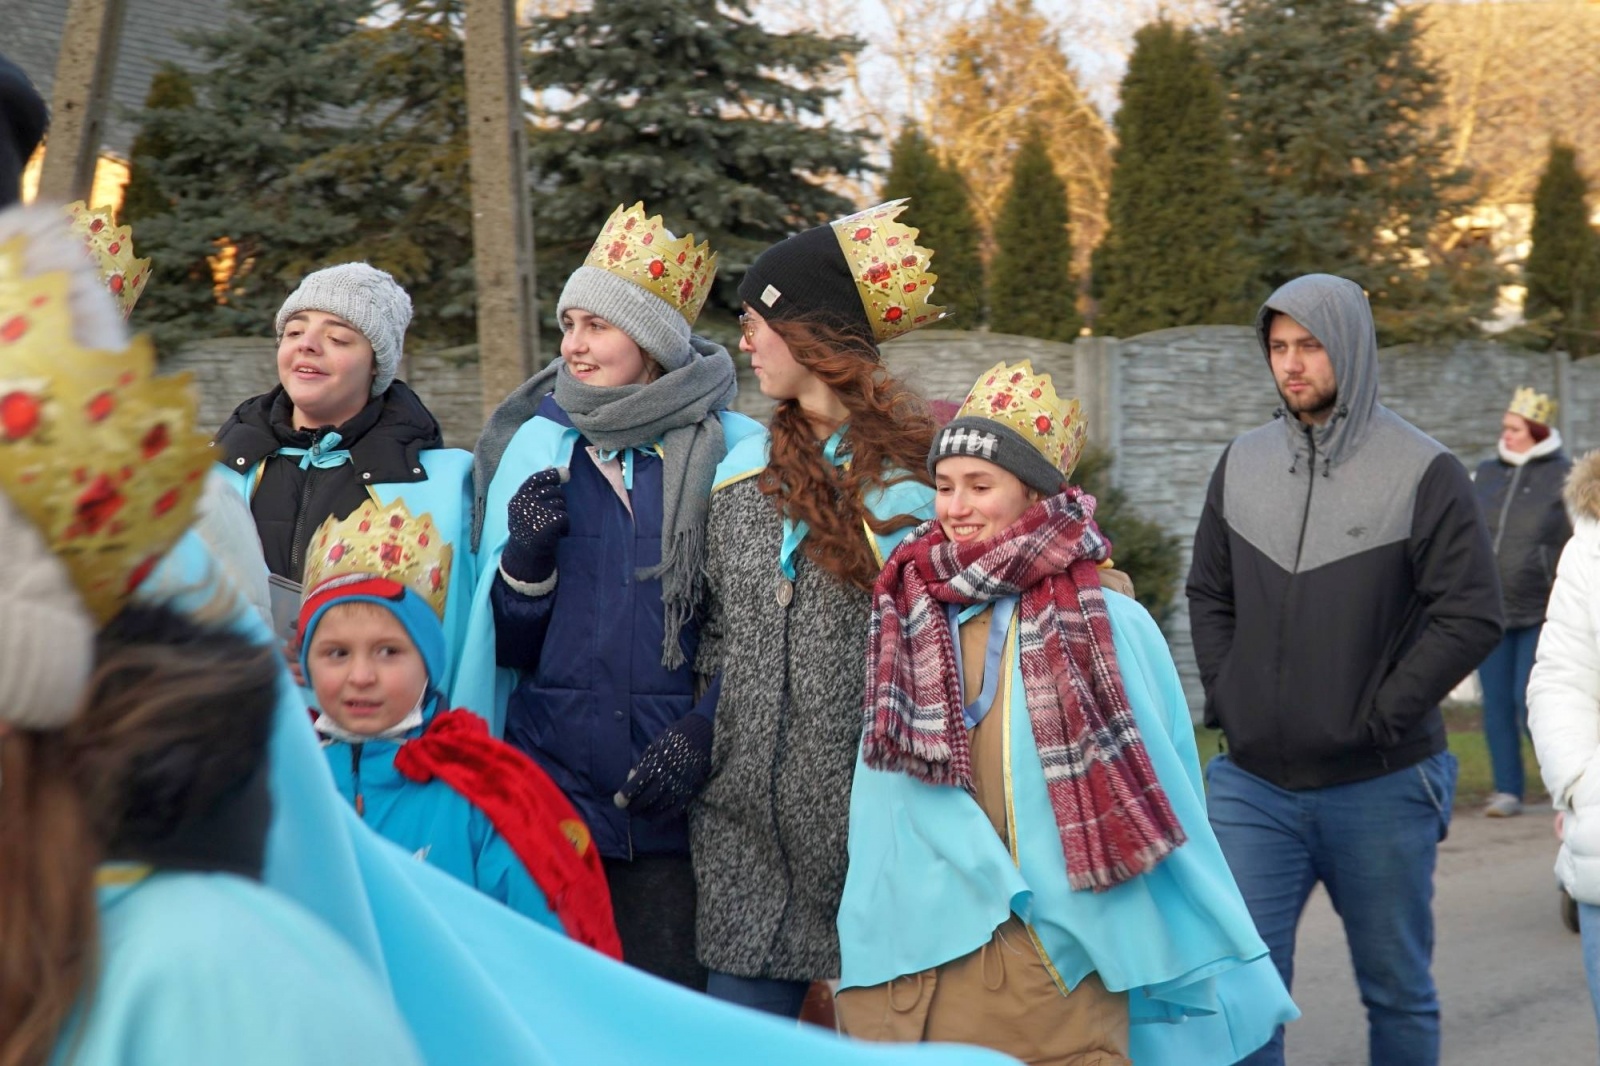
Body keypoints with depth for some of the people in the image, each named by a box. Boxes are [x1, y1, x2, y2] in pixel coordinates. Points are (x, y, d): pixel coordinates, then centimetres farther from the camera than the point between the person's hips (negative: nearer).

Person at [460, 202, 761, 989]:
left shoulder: (732, 451, -1)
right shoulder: (538, 443, 8)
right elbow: (506, 641, 10)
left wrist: (702, 732, -9)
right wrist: (527, 555, -8)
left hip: (670, 799, -2)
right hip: (550, 783, 2)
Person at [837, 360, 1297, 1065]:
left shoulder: (1113, 628, -1)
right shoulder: (906, 622, 8)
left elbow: (1165, 802, 3)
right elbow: (881, 804, 10)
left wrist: (1214, 972, 4)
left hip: (1067, 960, -2)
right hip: (921, 960, 3)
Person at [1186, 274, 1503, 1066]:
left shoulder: (1423, 473, -7)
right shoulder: (1241, 465, 7)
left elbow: (1472, 615, -11)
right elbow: (1208, 595, 16)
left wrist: (1379, 716, -14)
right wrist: (1225, 697, 3)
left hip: (1379, 787, -3)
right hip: (1252, 786, 3)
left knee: (1398, 993, 11)